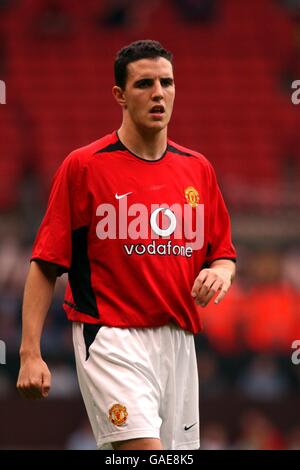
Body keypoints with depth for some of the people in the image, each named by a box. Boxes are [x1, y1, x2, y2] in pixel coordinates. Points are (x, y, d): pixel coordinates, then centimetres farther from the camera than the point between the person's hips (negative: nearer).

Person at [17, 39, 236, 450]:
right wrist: (30, 353, -10)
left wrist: (220, 273, -5)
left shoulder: (198, 169, 12)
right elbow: (45, 265, -3)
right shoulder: (83, 166, -3)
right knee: (145, 448, -21)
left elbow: (223, 253, 20)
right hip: (112, 338, -6)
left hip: (178, 337, 6)